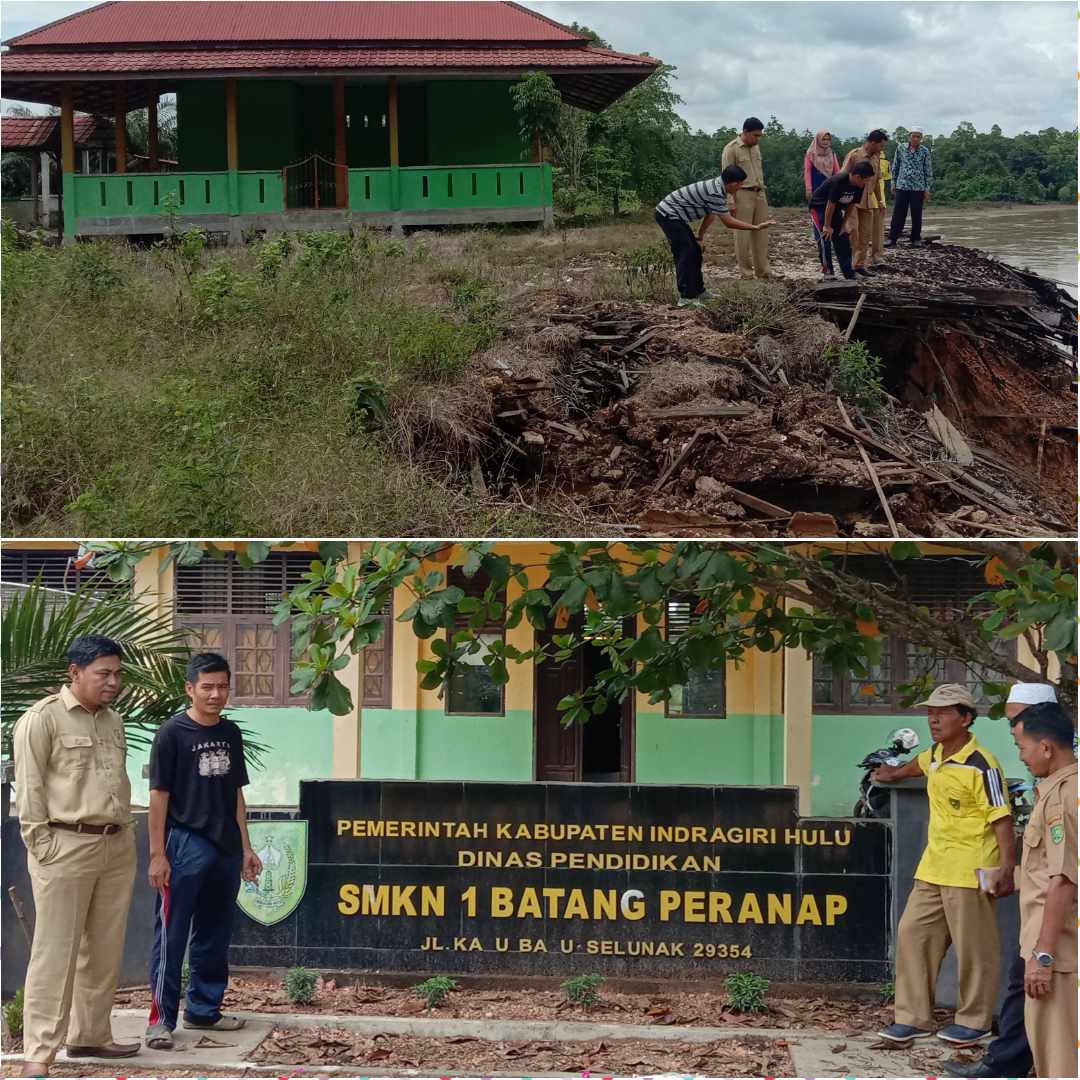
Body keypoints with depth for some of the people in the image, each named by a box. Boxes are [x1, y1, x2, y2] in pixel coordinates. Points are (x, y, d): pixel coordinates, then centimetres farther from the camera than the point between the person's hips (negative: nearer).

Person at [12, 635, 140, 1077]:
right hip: (66, 848, -7)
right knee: (56, 952, -5)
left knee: (104, 949, 11)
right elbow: (29, 787, -9)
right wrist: (41, 843, -13)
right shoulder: (42, 718, -7)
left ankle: (90, 1035, 23)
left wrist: (126, 832, 15)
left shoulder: (114, 721, 14)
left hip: (118, 848, 7)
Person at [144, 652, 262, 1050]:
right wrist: (157, 855, -12)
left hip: (225, 849, 6)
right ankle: (161, 1017, -1)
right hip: (185, 847, -6)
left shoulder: (230, 733, 10)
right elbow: (159, 796, -8)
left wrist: (245, 847, 14)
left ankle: (204, 1009, 24)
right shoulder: (172, 733, -7)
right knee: (171, 935, -4)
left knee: (214, 934, 13)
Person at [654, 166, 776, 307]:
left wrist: (700, 237, 17)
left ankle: (698, 290, 20)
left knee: (695, 252, 13)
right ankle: (686, 297, -17)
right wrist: (756, 227, -18)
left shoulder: (717, 186, 7)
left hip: (673, 216, 10)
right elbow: (728, 222, -22)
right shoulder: (715, 193, -25)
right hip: (668, 214, -10)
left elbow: (710, 215, 16)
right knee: (685, 253, -15)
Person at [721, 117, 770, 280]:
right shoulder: (731, 149, -7)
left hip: (759, 194, 7)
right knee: (743, 234, -4)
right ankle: (746, 273, 1)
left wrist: (763, 194, 18)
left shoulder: (756, 147, 15)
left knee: (761, 233, 6)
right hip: (743, 195, -7)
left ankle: (762, 271, 11)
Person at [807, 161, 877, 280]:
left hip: (836, 209, 7)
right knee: (825, 238, -15)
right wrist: (827, 226, -22)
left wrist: (844, 224, -1)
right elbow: (830, 204, -28)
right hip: (819, 207, -7)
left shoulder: (859, 186, -12)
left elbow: (851, 205, -1)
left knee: (843, 237, 4)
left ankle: (848, 271, 8)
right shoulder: (838, 181, -34)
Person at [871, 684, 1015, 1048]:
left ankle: (974, 1021, 13)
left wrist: (1007, 868, -23)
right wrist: (894, 773, 52)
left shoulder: (981, 766, -17)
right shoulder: (936, 755, 9)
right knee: (912, 934, 8)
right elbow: (921, 763, 34)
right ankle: (914, 1018, 14)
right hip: (933, 867, 9)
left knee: (973, 947, 0)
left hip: (970, 871, -9)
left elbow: (1002, 820, -18)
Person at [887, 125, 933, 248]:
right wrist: (893, 183, 9)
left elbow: (928, 171, 2)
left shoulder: (925, 151, -1)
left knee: (917, 215, 5)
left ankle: (916, 239, 15)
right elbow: (895, 166, 10)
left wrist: (927, 188, 0)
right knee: (898, 214, 0)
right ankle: (892, 239, 4)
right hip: (902, 186, 1)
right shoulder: (901, 148, 2)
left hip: (918, 188, 0)